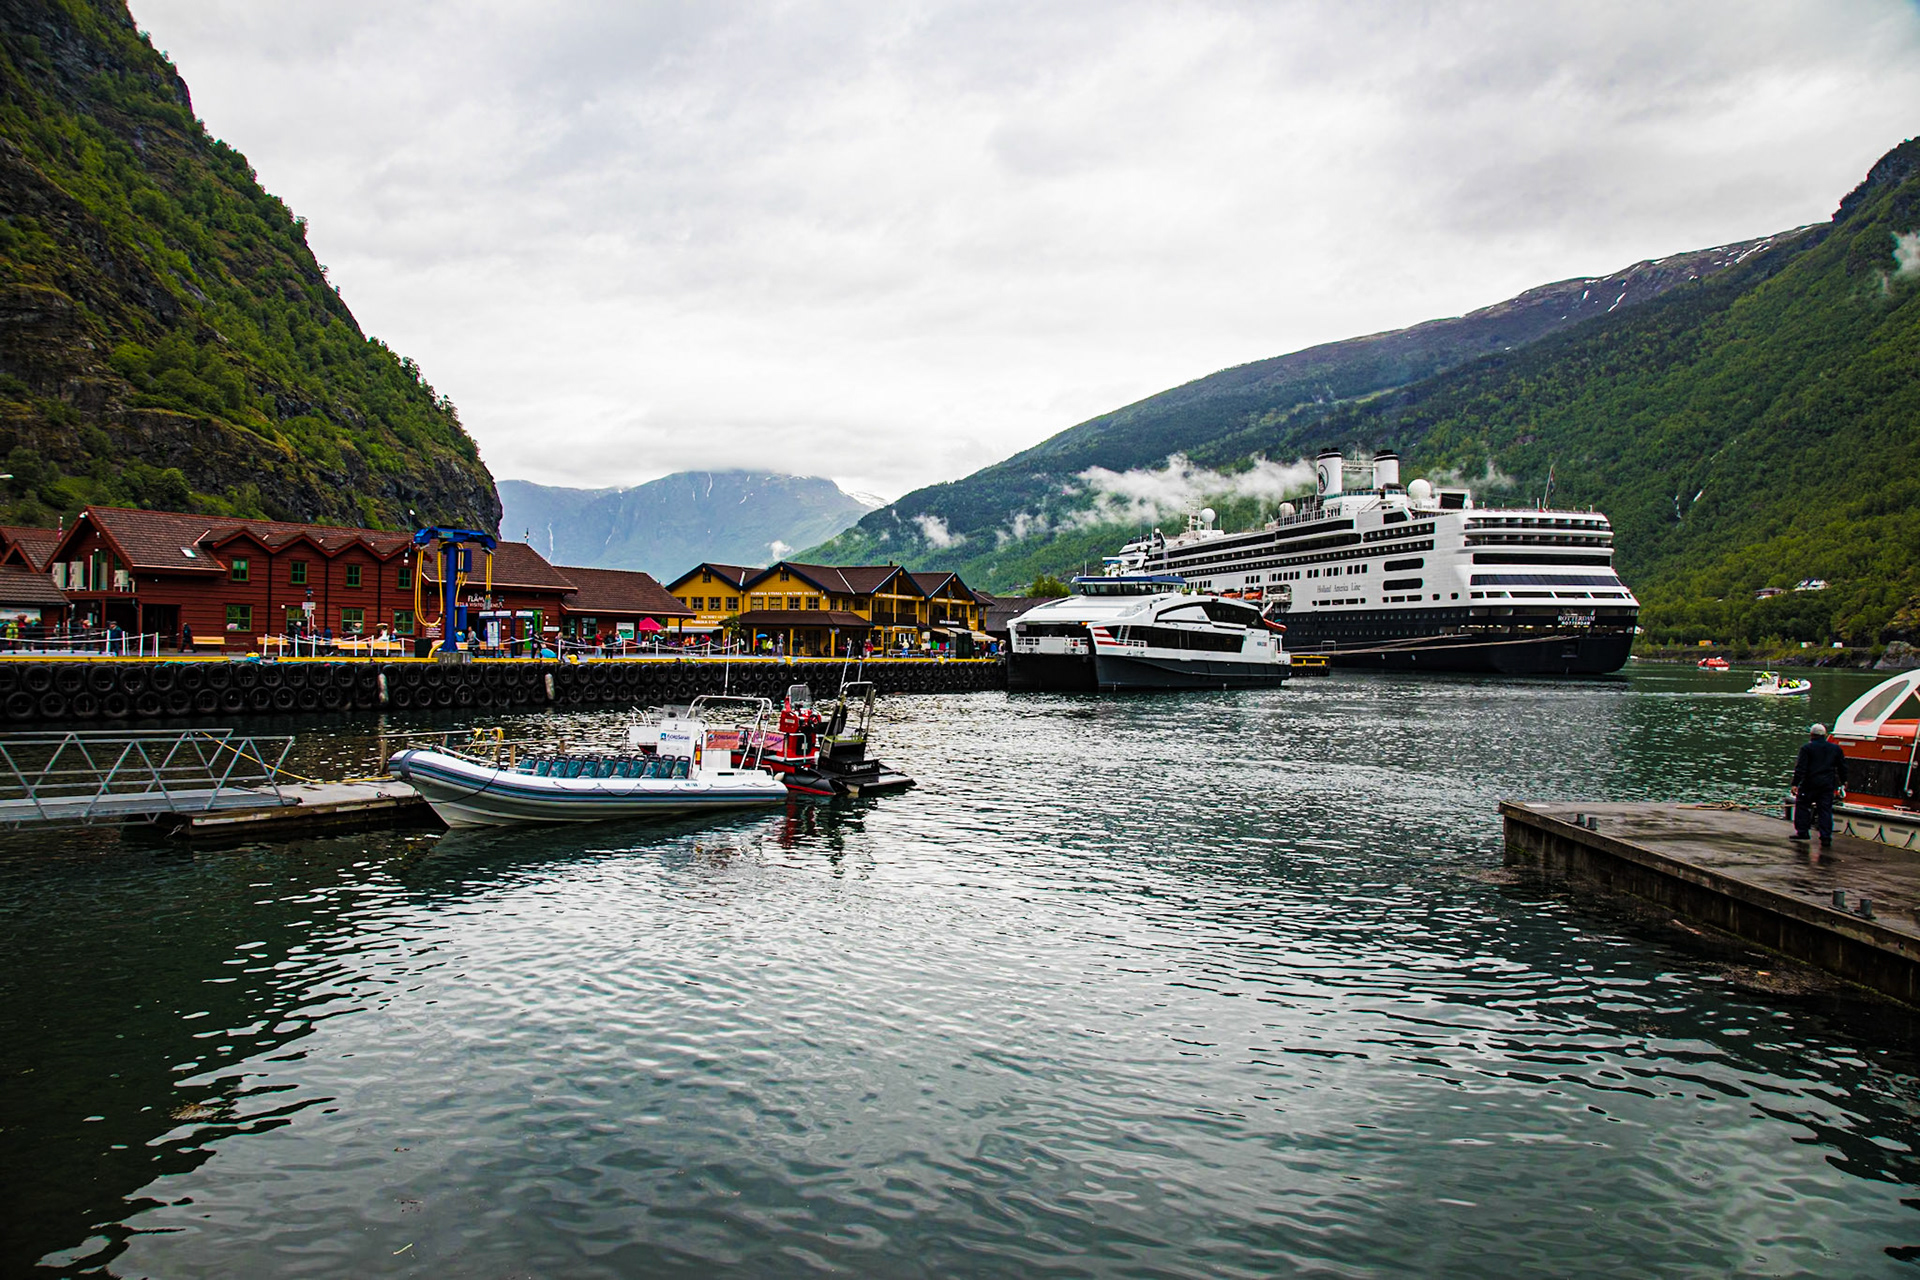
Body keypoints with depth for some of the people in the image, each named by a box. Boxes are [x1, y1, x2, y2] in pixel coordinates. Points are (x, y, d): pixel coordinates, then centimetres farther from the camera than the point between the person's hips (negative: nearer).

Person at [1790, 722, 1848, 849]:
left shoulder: (1807, 748, -4)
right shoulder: (1835, 749, 10)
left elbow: (1800, 768, -10)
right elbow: (1842, 767, 19)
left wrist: (1795, 784, -9)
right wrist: (1843, 781, 32)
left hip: (1810, 783, -4)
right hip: (1828, 784, 4)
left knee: (1802, 805, 9)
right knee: (1826, 810, 4)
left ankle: (1802, 832, 6)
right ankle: (1826, 838, -1)